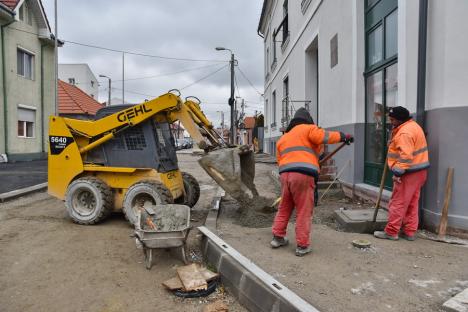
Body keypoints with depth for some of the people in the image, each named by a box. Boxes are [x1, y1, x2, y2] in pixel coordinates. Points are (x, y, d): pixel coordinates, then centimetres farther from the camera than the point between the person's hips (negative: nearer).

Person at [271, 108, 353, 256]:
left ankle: (278, 237, 26)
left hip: (285, 174, 6)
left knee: (284, 208, 20)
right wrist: (343, 136, 5)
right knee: (303, 212, 1)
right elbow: (324, 137, -7)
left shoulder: (283, 138, 28)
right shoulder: (307, 129, 8)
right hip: (302, 175, -6)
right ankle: (302, 246, 6)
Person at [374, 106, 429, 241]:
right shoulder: (412, 125, 14)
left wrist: (398, 172, -27)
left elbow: (406, 156, -28)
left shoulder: (404, 132, -20)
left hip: (410, 172, -10)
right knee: (412, 204, 13)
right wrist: (393, 144, 12)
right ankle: (409, 232, 19)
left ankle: (391, 232, 4)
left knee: (398, 203, -3)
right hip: (418, 170, 10)